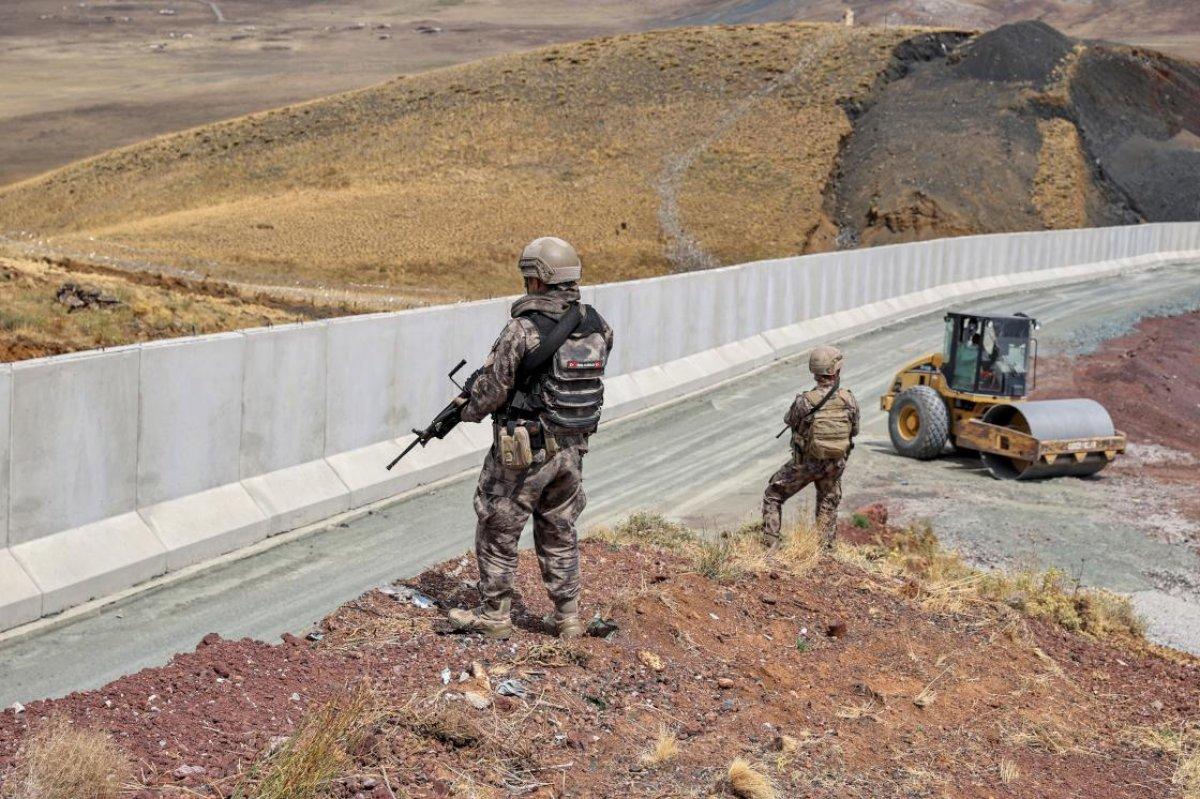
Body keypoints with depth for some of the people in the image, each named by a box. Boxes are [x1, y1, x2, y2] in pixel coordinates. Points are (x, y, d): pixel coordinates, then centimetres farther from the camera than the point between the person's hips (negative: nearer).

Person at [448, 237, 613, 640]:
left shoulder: (523, 330, -20)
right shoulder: (596, 327, -2)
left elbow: (491, 390, -14)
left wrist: (468, 410, 10)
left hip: (522, 453, -6)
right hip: (572, 448, 6)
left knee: (498, 530, 11)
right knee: (559, 532, 19)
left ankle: (495, 615, 20)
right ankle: (568, 617, 23)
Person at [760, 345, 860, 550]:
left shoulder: (805, 401, -23)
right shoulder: (850, 401, -14)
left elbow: (789, 421, -3)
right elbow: (854, 431, 1)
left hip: (805, 463, -3)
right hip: (835, 464, 3)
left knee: (773, 495, 15)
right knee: (828, 505, 24)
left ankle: (771, 544, 10)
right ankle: (826, 549, 25)